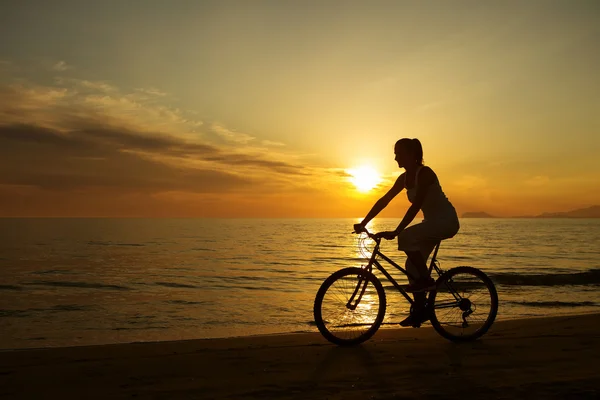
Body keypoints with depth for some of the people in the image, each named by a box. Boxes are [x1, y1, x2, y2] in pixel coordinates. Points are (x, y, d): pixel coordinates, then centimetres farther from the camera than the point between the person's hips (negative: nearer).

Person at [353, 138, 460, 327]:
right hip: (432, 222, 9)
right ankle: (419, 311, 14)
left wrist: (396, 232, -33)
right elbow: (384, 200, 4)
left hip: (446, 220, -9)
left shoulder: (424, 173, -21)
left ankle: (426, 279, -12)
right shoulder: (404, 178, 4)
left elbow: (415, 206, -29)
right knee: (412, 265, 3)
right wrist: (363, 223, -2)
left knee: (406, 237, -29)